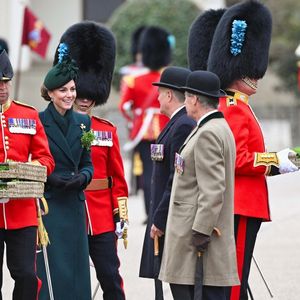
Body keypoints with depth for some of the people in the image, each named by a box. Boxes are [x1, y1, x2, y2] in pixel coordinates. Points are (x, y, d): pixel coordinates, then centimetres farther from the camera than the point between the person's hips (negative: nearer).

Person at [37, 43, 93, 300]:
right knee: (51, 271, -6)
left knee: (76, 267, 7)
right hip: (47, 205, -5)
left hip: (75, 204, 5)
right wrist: (52, 178, -19)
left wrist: (83, 177, -7)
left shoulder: (83, 122, 10)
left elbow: (87, 162, 14)